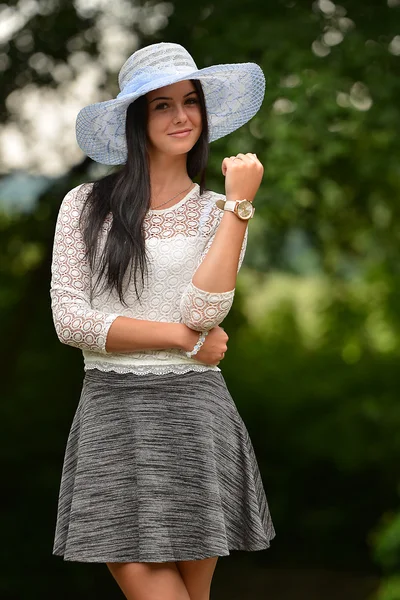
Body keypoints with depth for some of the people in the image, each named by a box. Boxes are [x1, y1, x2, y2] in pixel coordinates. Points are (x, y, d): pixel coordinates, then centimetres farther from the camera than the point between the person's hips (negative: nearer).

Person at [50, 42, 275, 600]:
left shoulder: (220, 212, 9)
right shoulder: (85, 205, 6)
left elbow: (201, 312, -9)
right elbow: (70, 320, -4)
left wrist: (239, 203, -9)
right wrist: (183, 338, -6)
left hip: (193, 410, 1)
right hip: (111, 410, -1)